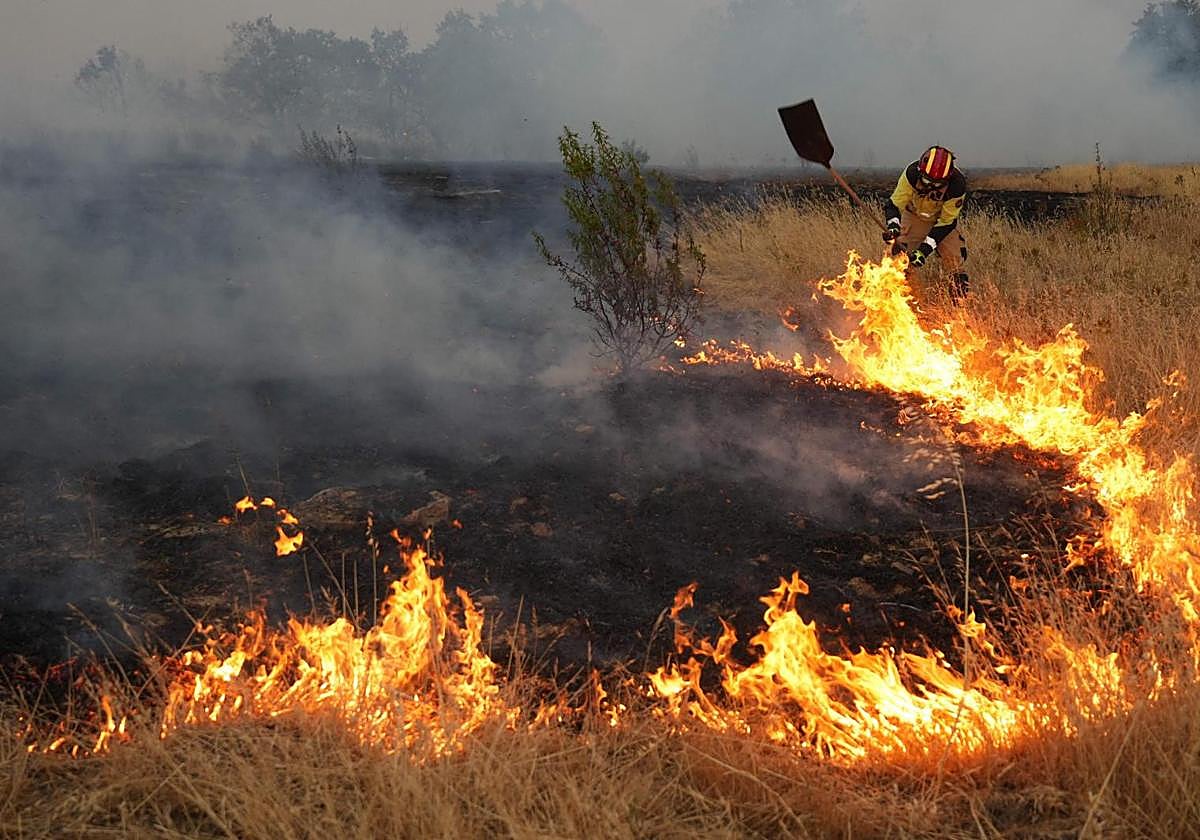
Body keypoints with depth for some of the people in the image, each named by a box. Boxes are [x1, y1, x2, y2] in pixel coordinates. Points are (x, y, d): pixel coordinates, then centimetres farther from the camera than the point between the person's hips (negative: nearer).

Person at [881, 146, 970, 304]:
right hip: (914, 216, 0)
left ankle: (960, 307, 8)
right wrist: (893, 227, -46)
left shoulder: (957, 185, -34)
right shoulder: (912, 173, -33)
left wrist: (925, 249, -35)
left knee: (955, 259, -12)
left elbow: (946, 222, -27)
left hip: (943, 219, 0)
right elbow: (894, 204, -25)